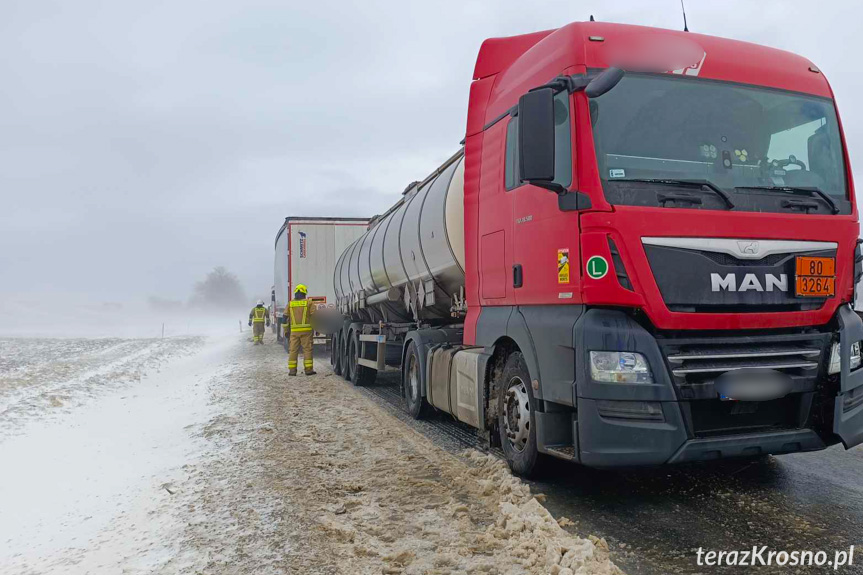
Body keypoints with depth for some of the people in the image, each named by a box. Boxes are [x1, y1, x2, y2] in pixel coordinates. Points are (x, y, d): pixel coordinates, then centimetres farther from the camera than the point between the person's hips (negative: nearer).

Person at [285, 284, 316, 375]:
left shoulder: (290, 304, 9)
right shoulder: (309, 303, 1)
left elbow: (285, 318, 8)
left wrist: (286, 330, 14)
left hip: (294, 330, 2)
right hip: (306, 330, -2)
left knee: (293, 350, 6)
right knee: (307, 349, 1)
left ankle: (292, 370, 5)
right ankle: (308, 369, 0)